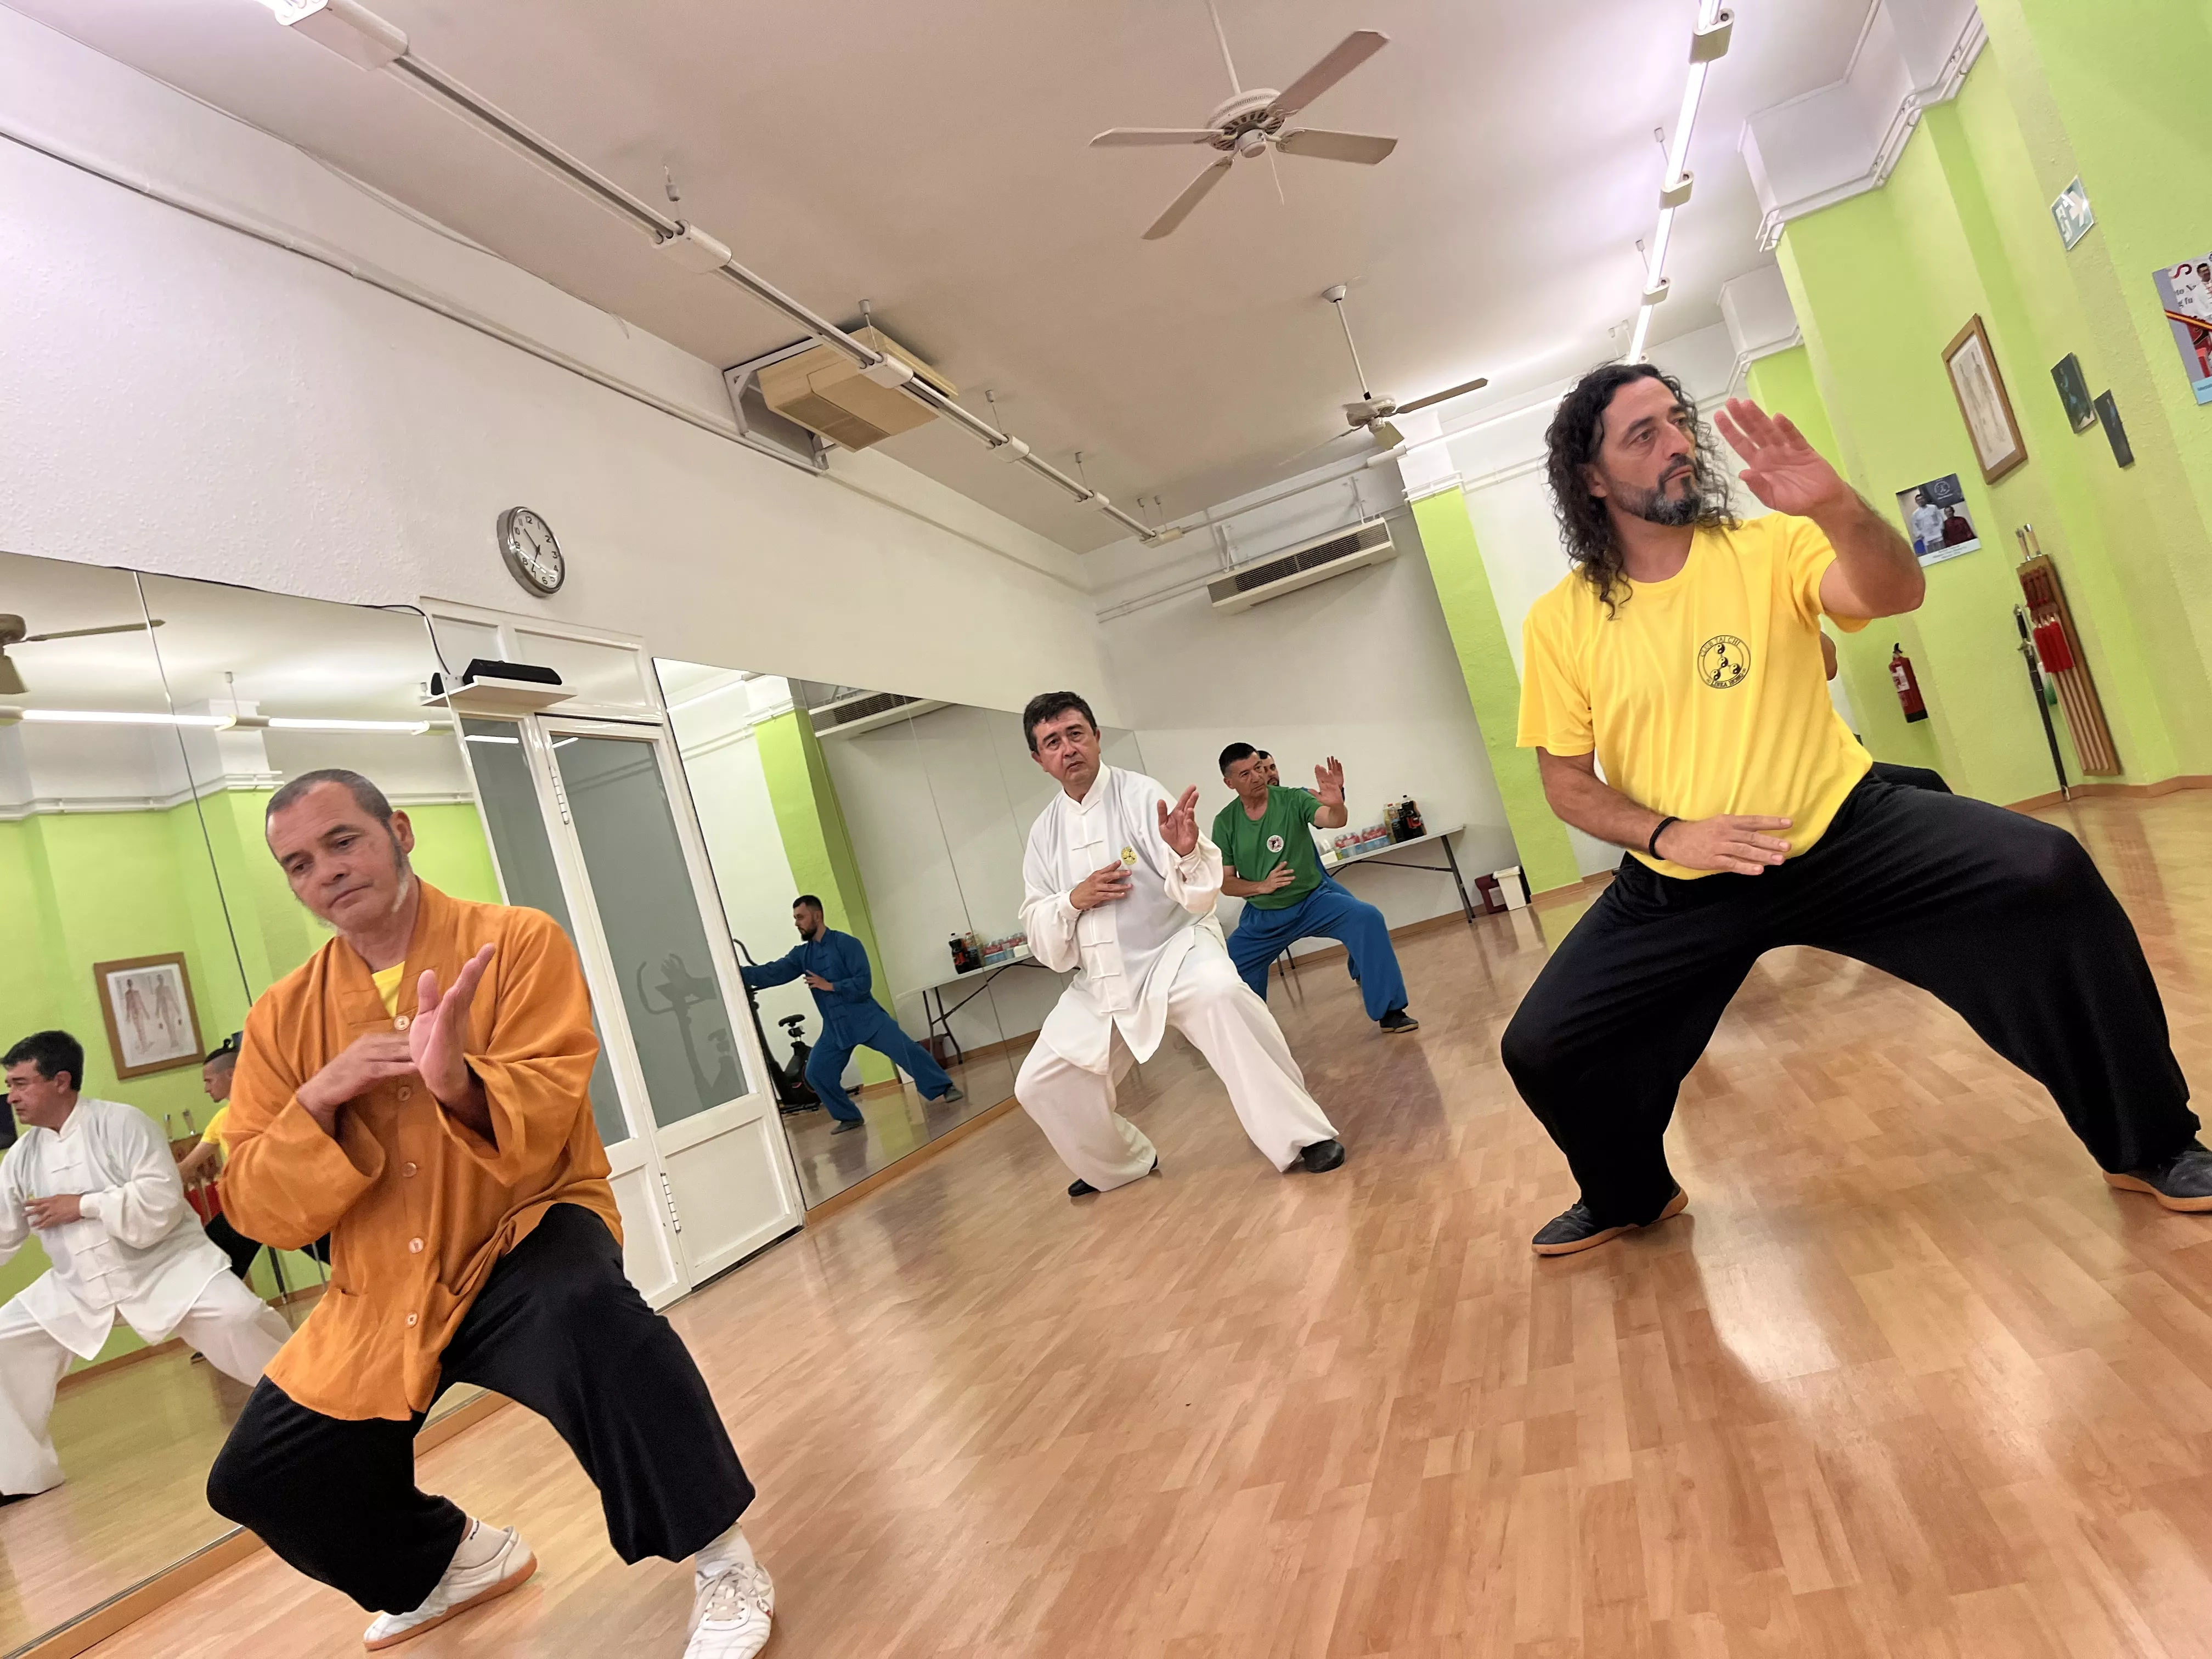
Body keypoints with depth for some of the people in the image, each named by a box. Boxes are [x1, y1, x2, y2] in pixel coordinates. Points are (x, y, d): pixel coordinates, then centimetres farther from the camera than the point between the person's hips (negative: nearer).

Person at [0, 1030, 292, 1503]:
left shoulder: (121, 1122, -17)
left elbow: (162, 1199, -25)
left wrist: (83, 1206, -21)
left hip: (164, 1264, -7)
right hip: (78, 1285, 7)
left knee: (237, 1318, -23)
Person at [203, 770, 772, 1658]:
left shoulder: (519, 942, -12)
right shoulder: (282, 1015, 1)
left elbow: (541, 1129, -19)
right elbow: (260, 1210, -2)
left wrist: (458, 1083, -40)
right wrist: (316, 1100, -20)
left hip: (520, 1237, -6)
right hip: (382, 1292, 6)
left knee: (583, 1309, -38)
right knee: (257, 1480, 11)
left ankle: (721, 1564, -20)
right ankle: (453, 1559, 39)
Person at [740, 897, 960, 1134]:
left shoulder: (846, 943, -9)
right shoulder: (801, 954, 8)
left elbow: (863, 983, -16)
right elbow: (774, 973, -6)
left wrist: (829, 986, -18)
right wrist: (740, 971, -18)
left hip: (866, 1018, -5)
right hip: (835, 1027, 5)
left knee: (905, 1049, -17)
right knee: (816, 1073, -4)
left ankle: (943, 1089, -4)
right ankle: (850, 1117, 11)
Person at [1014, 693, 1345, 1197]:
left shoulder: (1140, 795, -11)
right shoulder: (1043, 832, 3)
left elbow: (1198, 892, -21)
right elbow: (1039, 936, 3)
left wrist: (1186, 853, -43)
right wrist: (1073, 901, -17)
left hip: (1173, 950, -5)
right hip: (1102, 982, 5)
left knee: (1220, 994, -38)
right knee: (1039, 1086, 5)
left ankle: (1300, 1137, -24)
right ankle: (1123, 1161, 33)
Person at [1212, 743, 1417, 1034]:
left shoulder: (1292, 799, -13)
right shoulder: (1225, 822, -7)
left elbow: (1335, 821, -30)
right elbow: (1225, 883, -4)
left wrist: (1336, 803, -54)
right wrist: (1261, 886, -23)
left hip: (1314, 898, -2)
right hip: (1263, 916, 2)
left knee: (1367, 918, -26)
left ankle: (1390, 1012, -15)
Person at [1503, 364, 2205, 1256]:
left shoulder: (1767, 546, -6)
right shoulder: (1559, 622, -6)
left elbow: (1894, 593, -24)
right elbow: (1566, 782, -2)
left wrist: (1836, 507, -44)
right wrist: (1668, 834, -18)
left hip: (1844, 830, 0)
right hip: (1679, 883, 1)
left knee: (2048, 877, -21)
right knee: (1541, 1050, -8)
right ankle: (1632, 1197, 26)